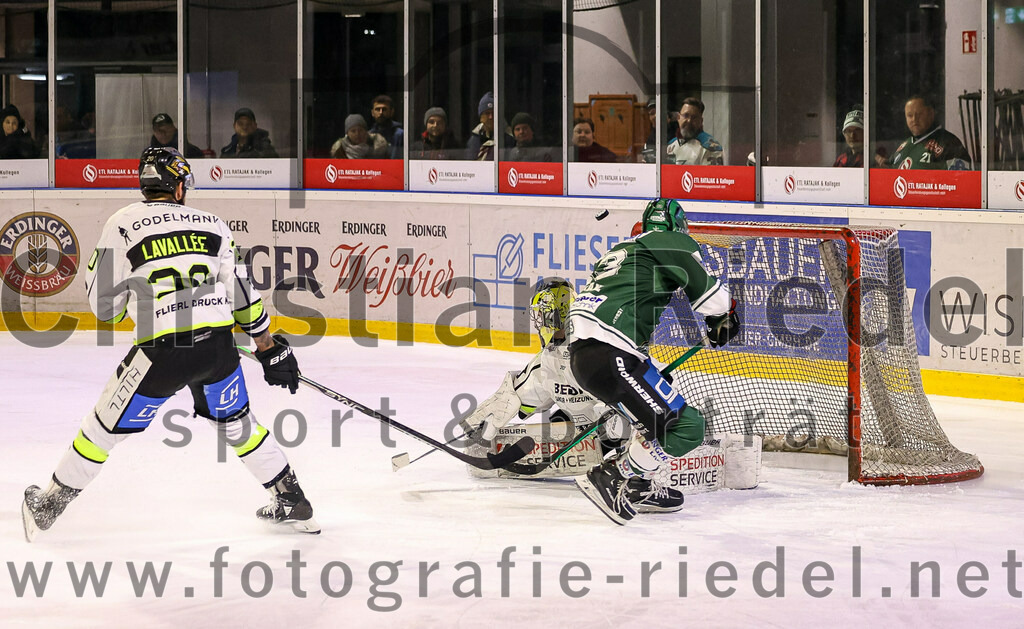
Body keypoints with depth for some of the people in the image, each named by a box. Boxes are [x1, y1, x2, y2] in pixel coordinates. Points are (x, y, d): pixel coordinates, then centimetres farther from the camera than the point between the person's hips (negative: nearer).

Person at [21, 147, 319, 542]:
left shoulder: (124, 223, 3)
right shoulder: (212, 225, 13)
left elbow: (103, 304, 3)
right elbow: (243, 293, 15)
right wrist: (268, 347, 24)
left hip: (163, 351, -3)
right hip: (218, 345, 3)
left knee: (106, 425, 12)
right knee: (236, 424, 26)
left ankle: (48, 507, 22)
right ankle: (292, 502, 30)